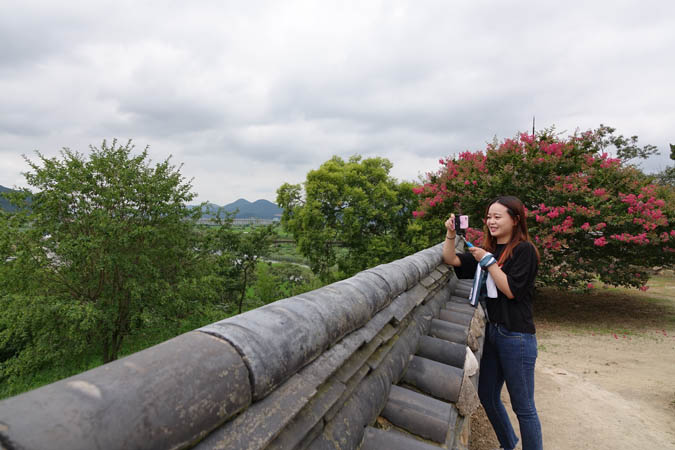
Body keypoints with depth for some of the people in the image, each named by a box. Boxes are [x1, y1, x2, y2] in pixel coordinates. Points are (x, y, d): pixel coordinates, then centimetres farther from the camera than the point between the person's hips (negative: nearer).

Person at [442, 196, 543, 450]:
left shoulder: (524, 250, -9)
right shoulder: (489, 249, 10)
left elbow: (511, 290, -17)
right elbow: (451, 260, 2)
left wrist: (488, 261, -15)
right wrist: (450, 234, -11)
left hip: (516, 336, -7)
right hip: (492, 331, 8)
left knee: (523, 407, 5)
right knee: (487, 396, 18)